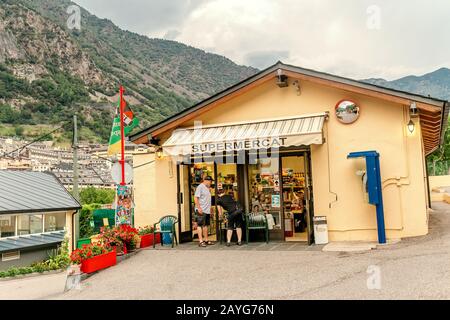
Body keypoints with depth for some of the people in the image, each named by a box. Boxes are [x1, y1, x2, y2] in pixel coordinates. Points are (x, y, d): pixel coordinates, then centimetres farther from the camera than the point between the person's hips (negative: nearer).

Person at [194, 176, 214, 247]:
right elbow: (195, 198, -16)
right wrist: (199, 208, -21)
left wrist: (210, 209, 20)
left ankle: (206, 240, 19)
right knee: (200, 225, -6)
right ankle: (201, 241, -7)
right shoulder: (200, 187, -9)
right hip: (201, 210, -9)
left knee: (205, 225, 12)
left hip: (207, 210, 9)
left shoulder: (207, 188, 18)